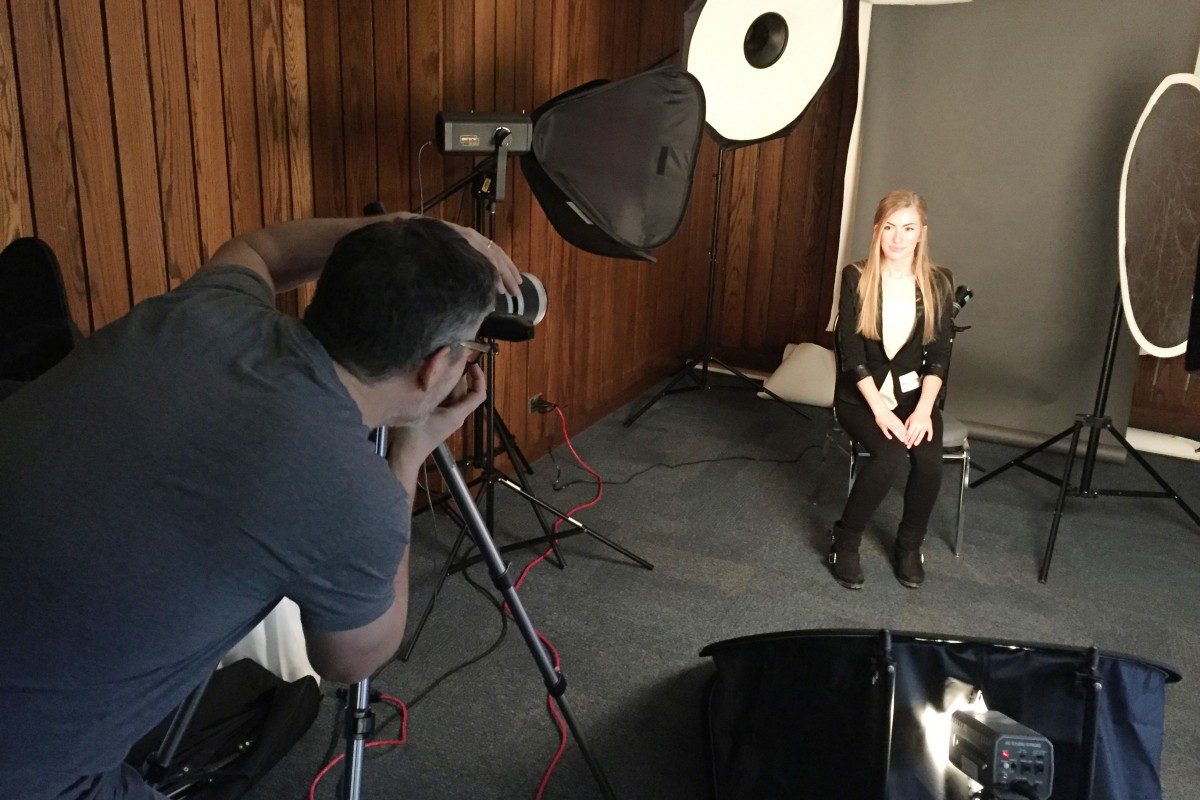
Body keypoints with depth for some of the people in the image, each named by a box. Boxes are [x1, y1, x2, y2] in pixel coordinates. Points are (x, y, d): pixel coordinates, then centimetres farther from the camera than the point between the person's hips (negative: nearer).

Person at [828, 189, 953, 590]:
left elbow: (939, 355, -2)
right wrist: (880, 408, -20)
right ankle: (845, 540, -8)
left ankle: (910, 544, 1)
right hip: (861, 394, -2)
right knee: (891, 453, -30)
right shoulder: (856, 278, -7)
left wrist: (923, 409, -16)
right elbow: (851, 351, -11)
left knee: (929, 459, -25)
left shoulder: (938, 283, 0)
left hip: (913, 392, 3)